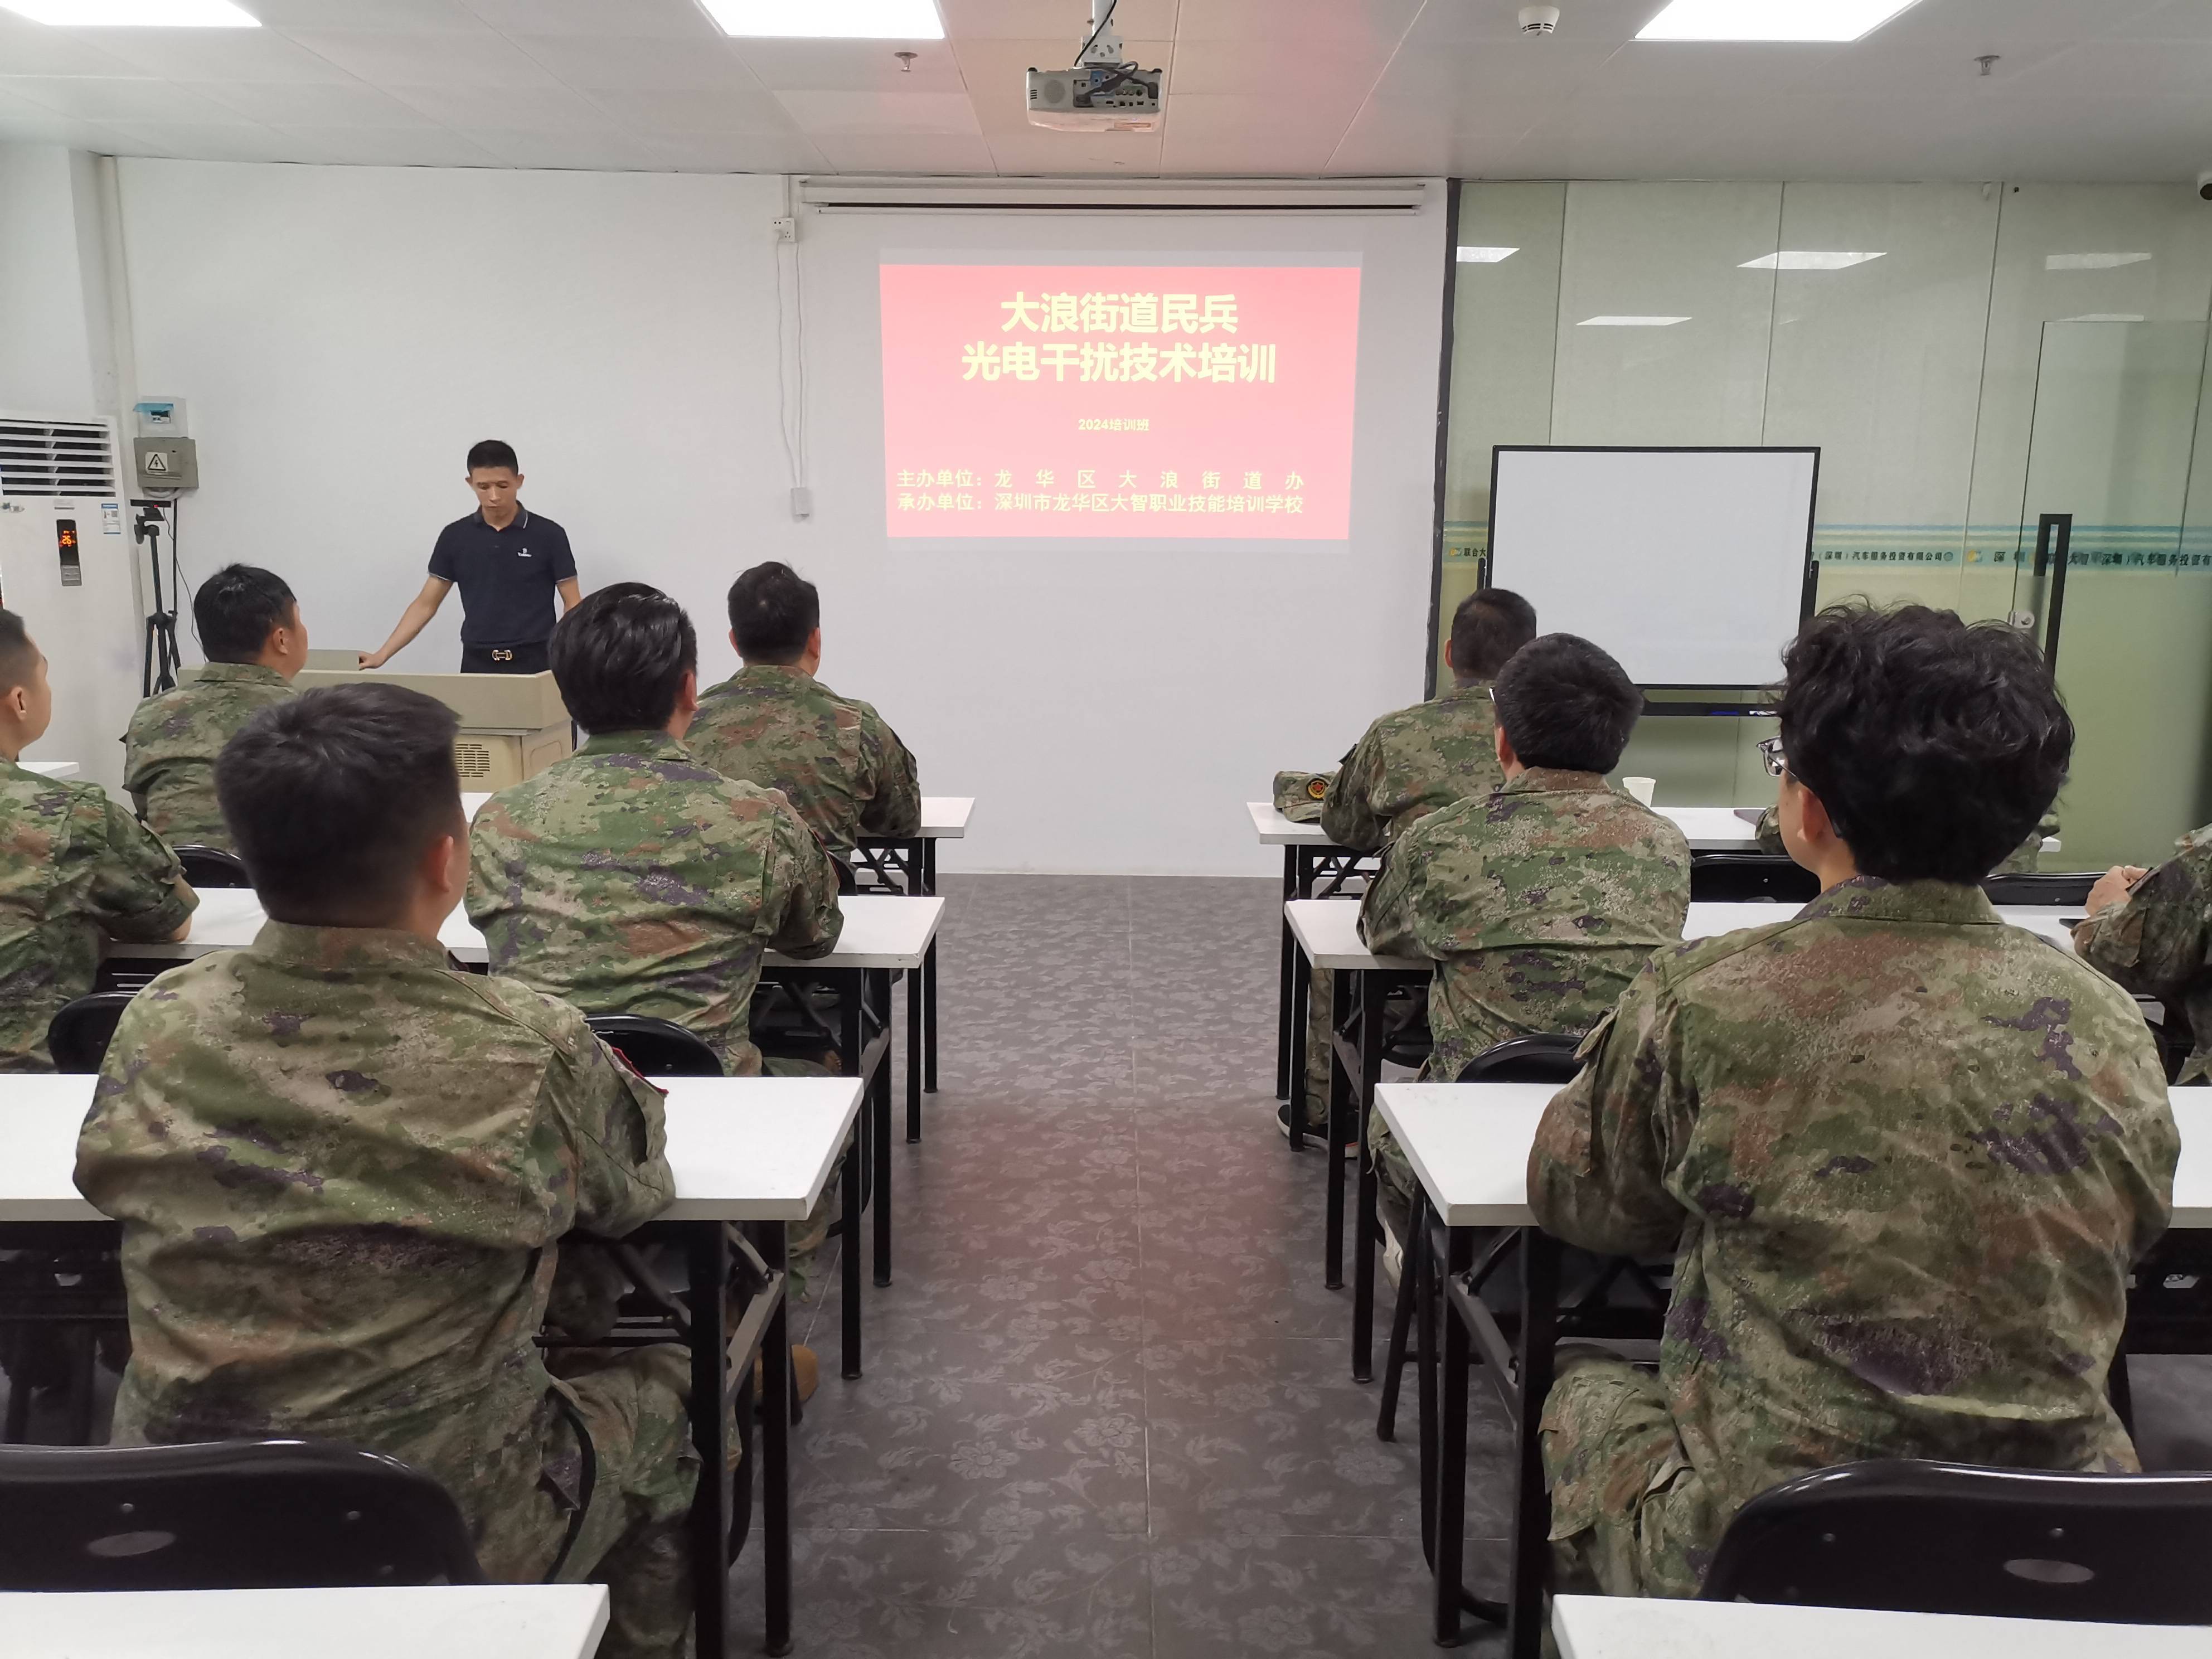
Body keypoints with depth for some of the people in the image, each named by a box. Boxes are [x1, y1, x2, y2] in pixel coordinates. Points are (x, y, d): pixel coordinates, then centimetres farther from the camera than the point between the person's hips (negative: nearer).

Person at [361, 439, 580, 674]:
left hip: (534, 664, -2)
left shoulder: (548, 535, -3)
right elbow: (426, 604, 9)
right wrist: (383, 654, 1)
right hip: (477, 664, 2)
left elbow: (573, 605, -1)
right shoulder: (455, 537, 5)